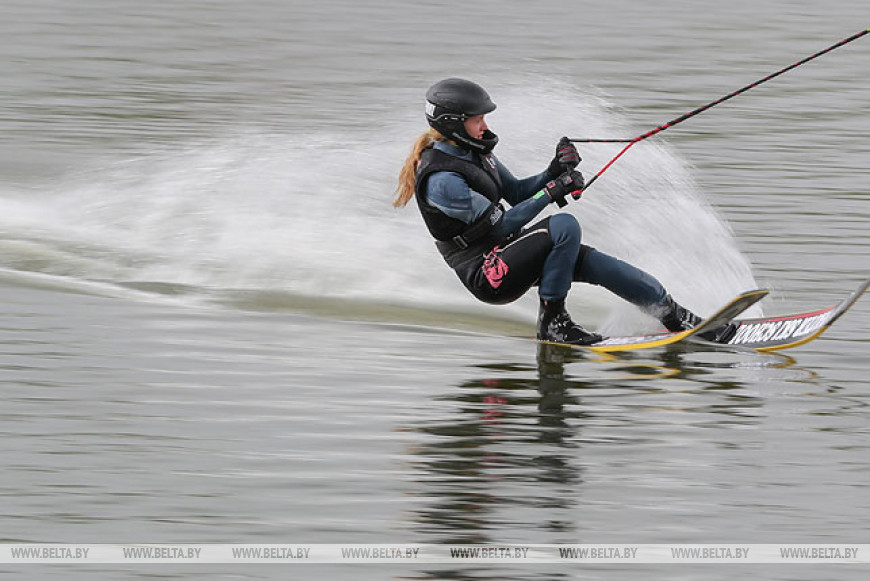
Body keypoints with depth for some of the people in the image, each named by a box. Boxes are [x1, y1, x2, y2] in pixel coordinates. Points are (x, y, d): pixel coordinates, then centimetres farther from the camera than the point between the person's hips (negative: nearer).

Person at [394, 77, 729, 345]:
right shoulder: (441, 179, -22)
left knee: (593, 262, -3)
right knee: (564, 227, -26)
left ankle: (676, 317, -1)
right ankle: (552, 323, -17)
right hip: (485, 274, -9)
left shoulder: (473, 151, 8)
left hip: (506, 256, 9)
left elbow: (515, 193, 16)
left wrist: (554, 173, -2)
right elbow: (499, 224, -18)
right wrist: (552, 192, -17)